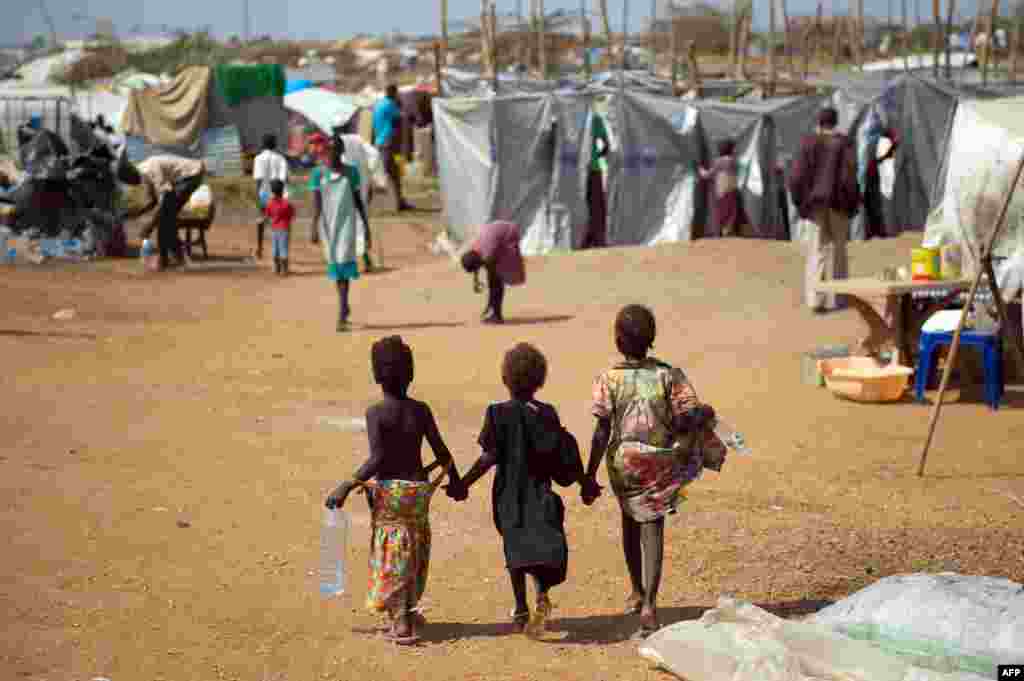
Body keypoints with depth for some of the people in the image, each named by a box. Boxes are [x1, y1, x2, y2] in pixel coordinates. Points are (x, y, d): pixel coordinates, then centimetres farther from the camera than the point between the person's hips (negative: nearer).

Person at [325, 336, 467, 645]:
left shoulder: (375, 413, -13)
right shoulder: (421, 410, -2)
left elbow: (376, 460, -22)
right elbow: (442, 453, 1)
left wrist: (346, 487, -18)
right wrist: (456, 481, 17)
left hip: (389, 492, -4)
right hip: (418, 489, 4)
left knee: (393, 556, 3)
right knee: (415, 552, 18)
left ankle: (402, 622, 0)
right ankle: (407, 612, 31)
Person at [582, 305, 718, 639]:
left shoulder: (608, 380, -9)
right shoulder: (669, 375, -8)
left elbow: (602, 433, -10)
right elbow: (689, 420, -12)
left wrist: (589, 477, -4)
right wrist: (706, 414, 11)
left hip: (623, 462, 1)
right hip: (660, 463, -1)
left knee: (631, 521, 22)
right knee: (652, 527, 2)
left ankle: (638, 592, 39)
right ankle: (648, 605, -13)